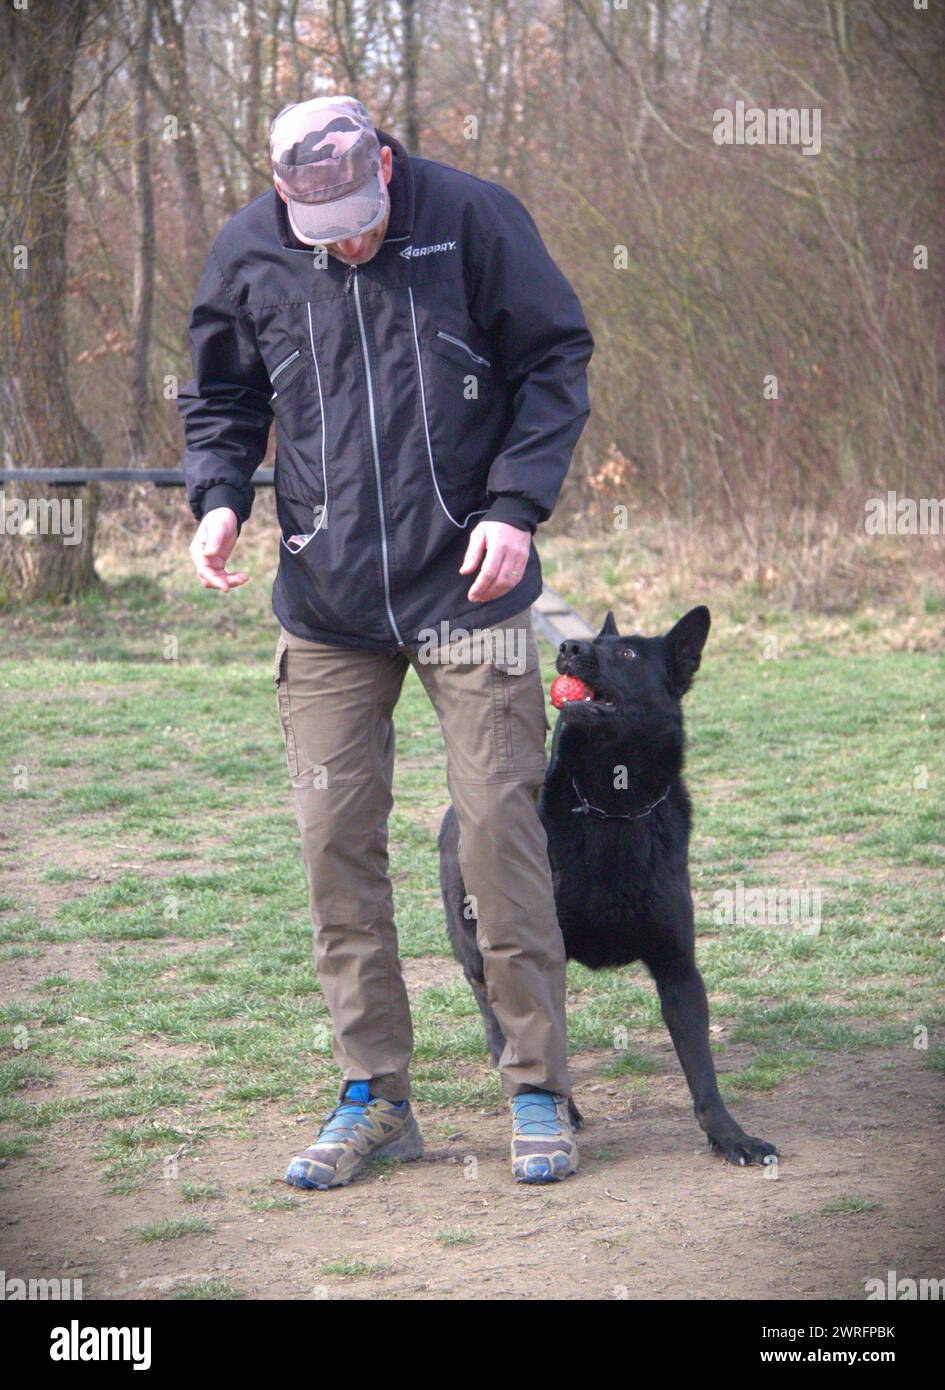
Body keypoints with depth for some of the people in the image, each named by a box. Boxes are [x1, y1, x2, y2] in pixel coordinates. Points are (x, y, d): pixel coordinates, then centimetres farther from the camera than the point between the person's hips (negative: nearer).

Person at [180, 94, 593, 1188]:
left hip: (467, 586, -3)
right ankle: (374, 1096, 13)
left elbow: (556, 363, 1)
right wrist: (219, 495, -4)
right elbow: (220, 398, 15)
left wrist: (518, 503, -10)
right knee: (335, 836, 2)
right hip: (326, 604, 3)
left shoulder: (473, 218, -6)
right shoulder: (248, 254, 1)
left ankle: (537, 1089, 7)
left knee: (497, 823, -4)